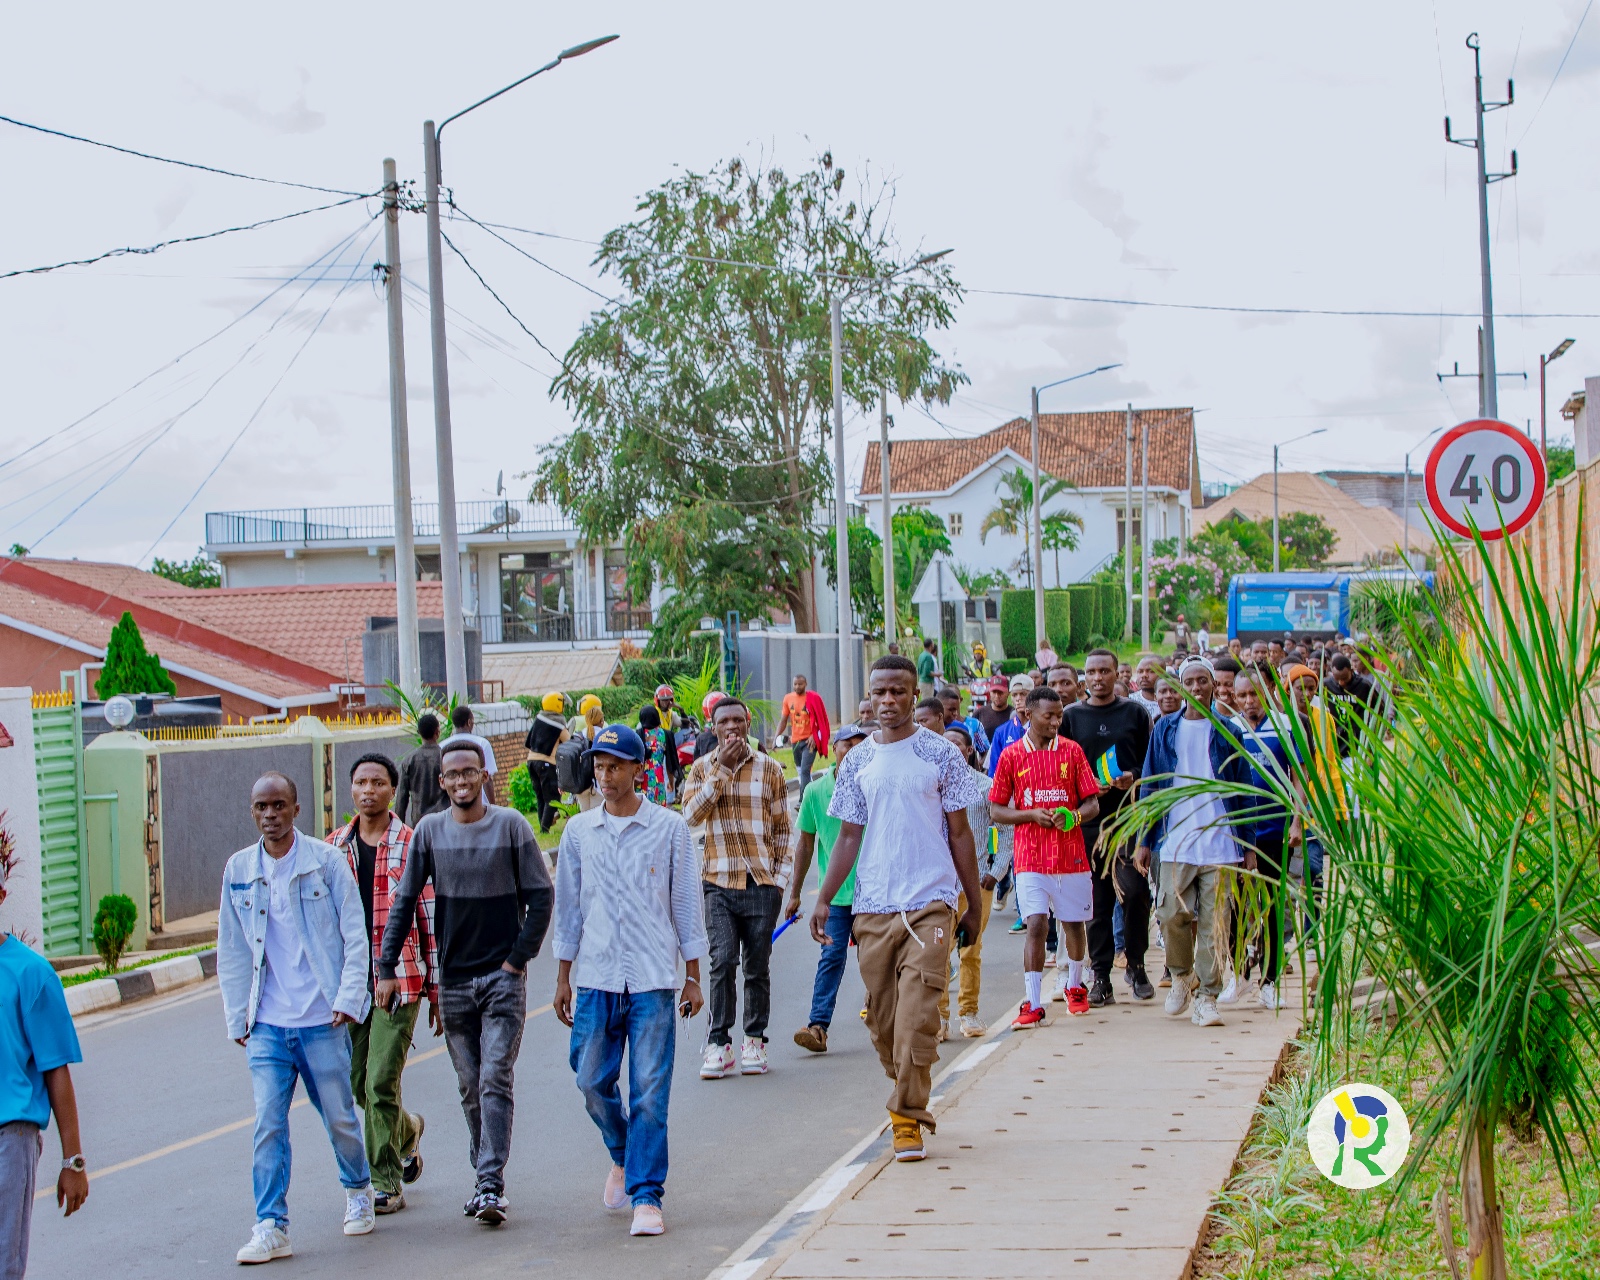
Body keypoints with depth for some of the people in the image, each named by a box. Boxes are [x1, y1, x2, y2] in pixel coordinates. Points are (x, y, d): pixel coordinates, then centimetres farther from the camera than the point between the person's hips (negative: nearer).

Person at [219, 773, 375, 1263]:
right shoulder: (238, 870, 5)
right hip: (267, 1024, 2)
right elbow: (231, 951, 11)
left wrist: (348, 998, -9)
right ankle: (271, 1227, -1)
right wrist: (237, 1017, 8)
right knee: (267, 1124, -5)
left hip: (322, 1020, -2)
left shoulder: (326, 860, -3)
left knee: (339, 1117, 10)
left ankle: (358, 1191, 35)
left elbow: (355, 936, -1)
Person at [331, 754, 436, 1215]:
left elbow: (431, 920, 0)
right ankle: (407, 1130, 39)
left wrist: (436, 989, -1)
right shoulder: (334, 848, 10)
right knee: (359, 1085, 10)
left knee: (381, 1082, -9)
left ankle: (386, 1184, 1)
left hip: (399, 980, -4)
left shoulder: (412, 845, -1)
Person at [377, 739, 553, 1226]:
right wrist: (387, 968, 3)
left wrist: (518, 957, -6)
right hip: (453, 979, 3)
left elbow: (541, 896, 0)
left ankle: (491, 1186, -13)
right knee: (470, 1088, 7)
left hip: (503, 975, -3)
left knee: (495, 1080, -11)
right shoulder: (430, 831, 4)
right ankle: (484, 1178, 18)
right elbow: (404, 902, 8)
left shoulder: (511, 826, -3)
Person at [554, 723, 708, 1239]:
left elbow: (686, 904, 5)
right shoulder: (579, 831, 8)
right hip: (596, 978, 3)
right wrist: (563, 978, 11)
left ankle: (646, 1196, -1)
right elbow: (568, 906, 13)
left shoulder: (668, 828, 1)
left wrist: (693, 977, 3)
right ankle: (623, 1155, 32)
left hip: (653, 978, -3)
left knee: (650, 1090, -6)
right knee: (592, 1080, 4)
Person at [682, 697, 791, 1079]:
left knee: (758, 965, 4)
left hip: (761, 882, 1)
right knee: (723, 961, -11)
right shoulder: (702, 769, 7)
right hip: (719, 882, 0)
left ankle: (754, 1041, 15)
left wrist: (780, 876, 3)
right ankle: (718, 1044, -5)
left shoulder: (769, 768, 6)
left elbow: (781, 828, 10)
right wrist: (722, 769, -12)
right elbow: (691, 815, -9)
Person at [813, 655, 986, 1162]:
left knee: (917, 1013, -12)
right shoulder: (856, 762, 9)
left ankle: (908, 1118, -8)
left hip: (930, 901, -3)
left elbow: (960, 833, 5)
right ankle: (908, 1100, 26)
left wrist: (973, 905, 6)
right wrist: (824, 899, 2)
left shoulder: (940, 754, 1)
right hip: (872, 906, 3)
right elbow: (849, 836, 12)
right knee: (882, 1016, 8)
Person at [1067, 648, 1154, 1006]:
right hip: (1089, 822, 1)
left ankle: (1135, 963, 7)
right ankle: (1101, 978, 8)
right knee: (1097, 902, 2)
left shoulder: (1135, 715, 9)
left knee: (1135, 890, -12)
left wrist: (1134, 777, -11)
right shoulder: (1072, 717, 10)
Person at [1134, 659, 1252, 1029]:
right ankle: (1182, 975, 22)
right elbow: (1150, 786, 10)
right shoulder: (1165, 729, 8)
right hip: (1175, 841, 0)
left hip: (1219, 842, 0)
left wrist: (1249, 845, 5)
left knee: (1213, 923, -2)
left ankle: (1206, 996, 4)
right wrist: (1144, 840, 4)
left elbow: (1243, 791, 9)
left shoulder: (1227, 732, 7)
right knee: (1172, 914, -4)